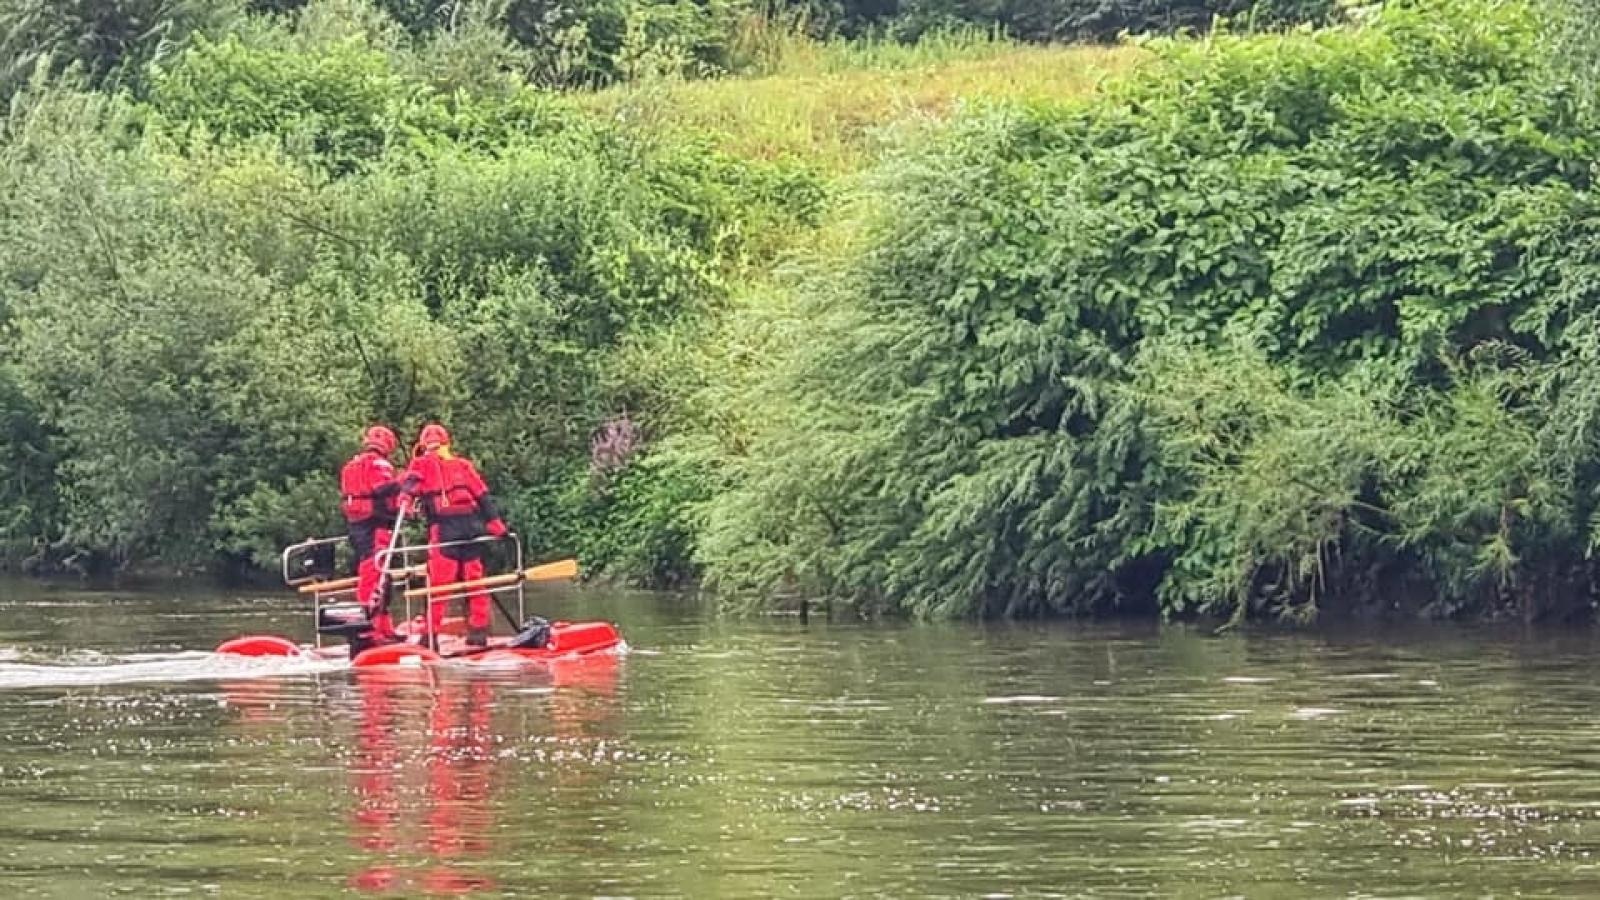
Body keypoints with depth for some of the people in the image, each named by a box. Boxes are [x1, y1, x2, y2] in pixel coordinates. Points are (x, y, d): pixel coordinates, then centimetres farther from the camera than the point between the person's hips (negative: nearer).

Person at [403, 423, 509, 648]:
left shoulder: (422, 463, 12)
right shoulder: (463, 464, 21)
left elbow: (412, 480, -10)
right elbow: (483, 495, 14)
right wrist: (495, 524, 11)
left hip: (444, 527, -3)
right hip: (471, 526, 3)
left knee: (438, 583, -5)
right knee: (473, 580, 10)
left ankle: (431, 635, -9)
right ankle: (479, 631, 9)